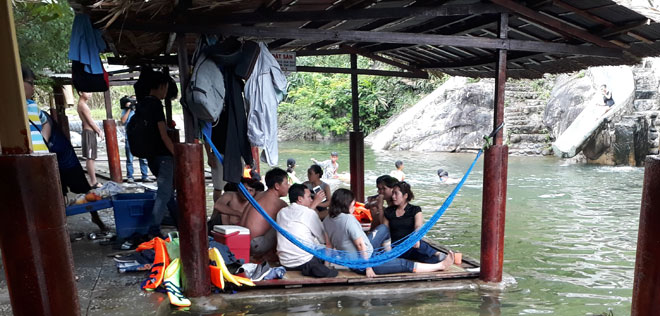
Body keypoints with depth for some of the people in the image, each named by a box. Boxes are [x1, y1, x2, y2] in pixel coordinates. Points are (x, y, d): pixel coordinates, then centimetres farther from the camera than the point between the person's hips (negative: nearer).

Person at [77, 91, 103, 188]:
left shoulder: (82, 104, 17)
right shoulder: (83, 105, -14)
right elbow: (90, 121, -15)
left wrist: (97, 129, 8)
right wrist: (99, 131, -6)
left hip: (89, 132, 10)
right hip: (89, 133, -10)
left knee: (90, 158, 12)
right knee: (90, 158, -9)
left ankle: (92, 180, 18)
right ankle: (93, 182, -7)